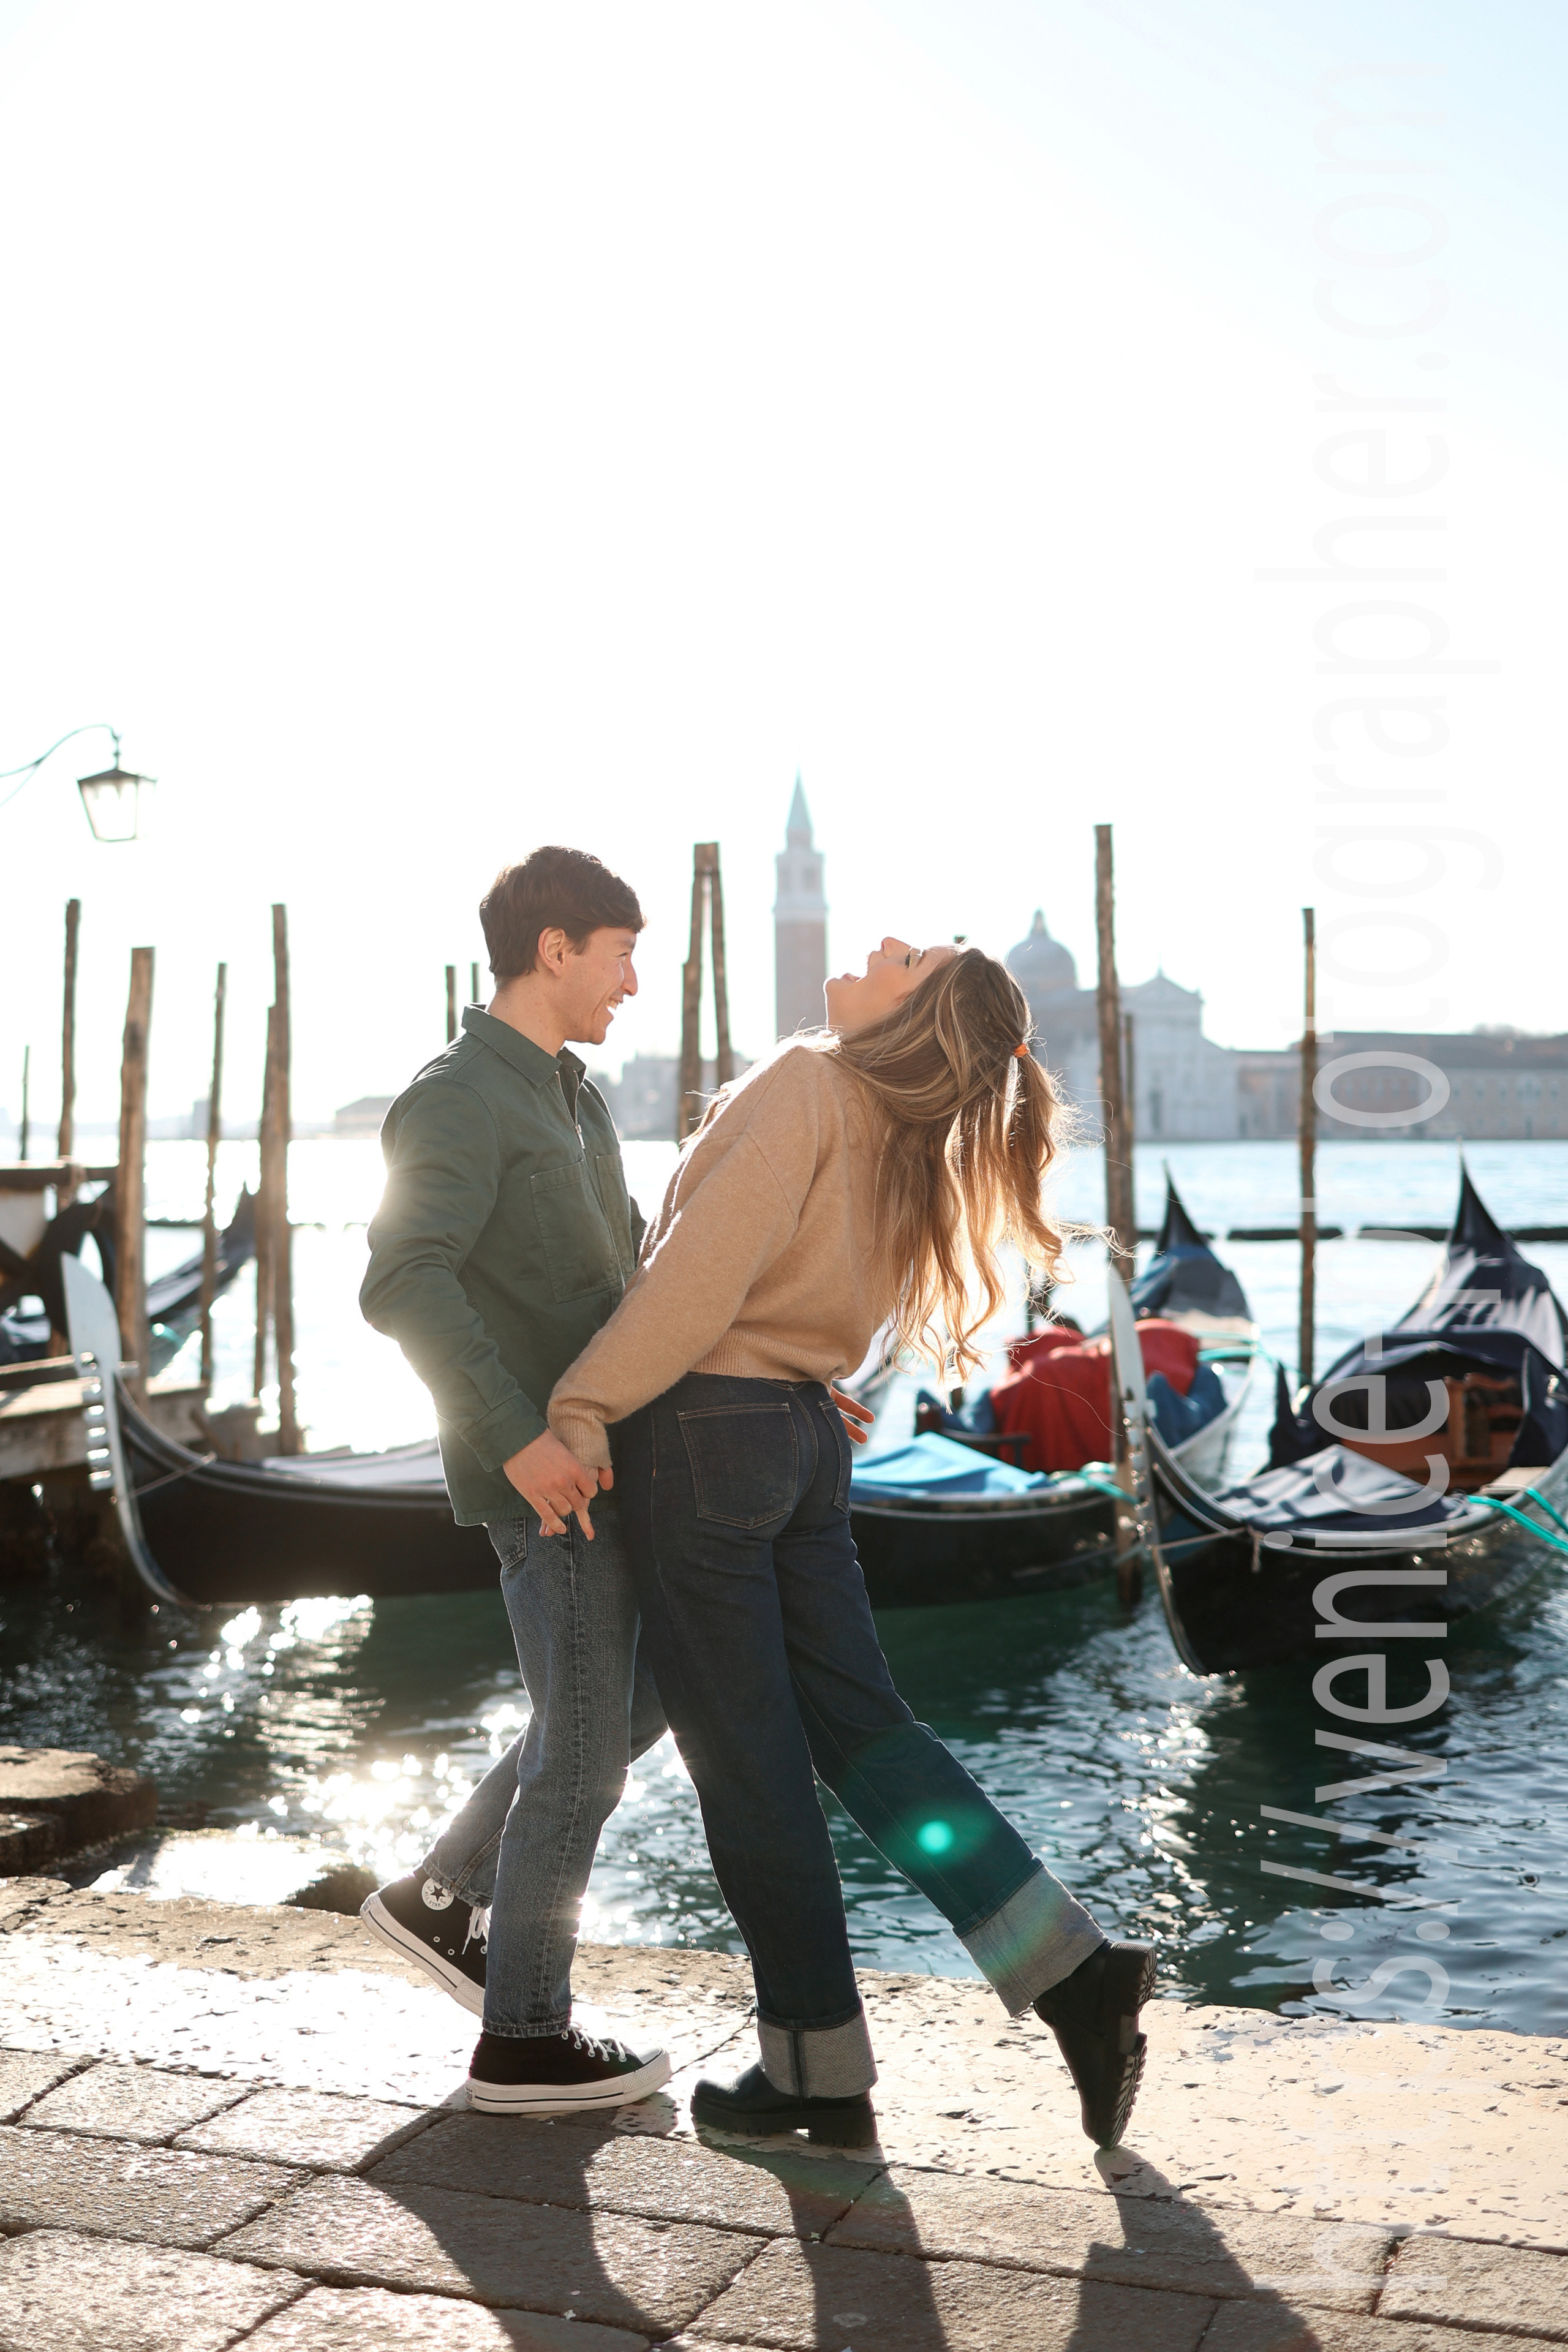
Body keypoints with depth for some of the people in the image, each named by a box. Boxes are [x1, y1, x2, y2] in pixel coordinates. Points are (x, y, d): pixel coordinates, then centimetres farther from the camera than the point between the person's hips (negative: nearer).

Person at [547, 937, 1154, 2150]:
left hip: (703, 1431, -8)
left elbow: (703, 1275, -21)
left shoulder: (810, 1082, -13)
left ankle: (818, 2072, 14)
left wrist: (582, 1405, -15)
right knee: (862, 1726, 12)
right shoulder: (897, 1135, 12)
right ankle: (1074, 1967, 8)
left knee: (746, 1761, 2)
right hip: (802, 1436, 8)